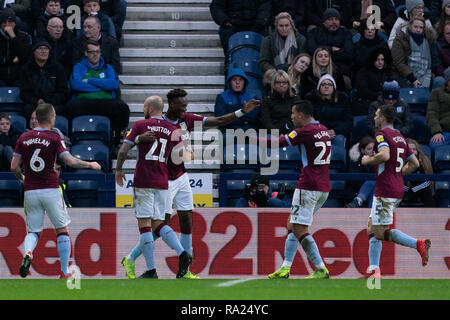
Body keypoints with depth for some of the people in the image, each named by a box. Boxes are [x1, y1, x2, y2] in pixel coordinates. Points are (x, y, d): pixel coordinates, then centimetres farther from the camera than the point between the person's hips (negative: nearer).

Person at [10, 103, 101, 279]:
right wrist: (90, 165, 2)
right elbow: (70, 161, -15)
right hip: (51, 190, -3)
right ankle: (64, 273, 7)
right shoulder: (54, 138, -6)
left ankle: (28, 253, -22)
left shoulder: (24, 138, 5)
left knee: (33, 231, 12)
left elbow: (14, 167, 4)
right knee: (62, 230, 10)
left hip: (30, 192, 3)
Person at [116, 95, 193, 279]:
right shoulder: (173, 130, 9)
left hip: (143, 181, -4)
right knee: (158, 223, 13)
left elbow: (123, 150, -4)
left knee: (145, 224, -2)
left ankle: (151, 270, -5)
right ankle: (182, 253, -10)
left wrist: (118, 170, 12)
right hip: (162, 183, 4)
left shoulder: (140, 126, 0)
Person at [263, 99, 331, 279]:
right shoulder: (323, 130, 13)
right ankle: (285, 268, 12)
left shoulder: (305, 131, -12)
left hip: (308, 187, -9)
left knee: (299, 229, -7)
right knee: (292, 225, 15)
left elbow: (279, 143, -8)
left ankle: (321, 270, -12)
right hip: (324, 188, 9)